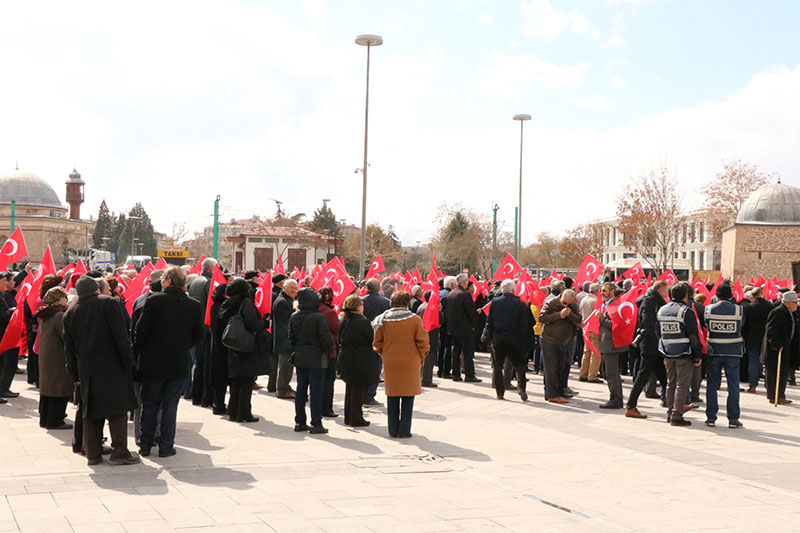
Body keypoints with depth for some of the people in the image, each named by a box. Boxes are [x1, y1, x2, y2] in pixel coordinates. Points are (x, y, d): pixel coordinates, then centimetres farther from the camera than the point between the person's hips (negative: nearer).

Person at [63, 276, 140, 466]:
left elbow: (69, 348, 12)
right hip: (111, 366, -4)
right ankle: (119, 451, -2)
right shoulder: (108, 303, -4)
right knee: (117, 408, 0)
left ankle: (93, 453, 11)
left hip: (86, 369, 4)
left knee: (91, 411, 10)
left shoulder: (69, 313, 10)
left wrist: (75, 375, 17)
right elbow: (120, 336, -11)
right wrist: (128, 362, -6)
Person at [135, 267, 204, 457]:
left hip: (153, 362, -2)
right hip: (179, 363, 2)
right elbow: (199, 335, 7)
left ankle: (145, 445, 16)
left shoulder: (153, 301, -11)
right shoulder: (194, 305, -1)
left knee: (149, 404, 11)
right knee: (170, 404, 9)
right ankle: (166, 446, 10)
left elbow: (140, 330, -10)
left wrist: (139, 350, 6)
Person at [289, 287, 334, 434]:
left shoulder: (294, 317, 2)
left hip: (299, 359, 6)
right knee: (316, 391, -1)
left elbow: (291, 338, 11)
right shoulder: (318, 318, -17)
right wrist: (328, 353, 1)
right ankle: (316, 424, 1)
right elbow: (326, 339, -16)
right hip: (316, 360, -6)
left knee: (301, 390, 13)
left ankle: (300, 422, 17)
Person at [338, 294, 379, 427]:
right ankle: (356, 419, 6)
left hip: (345, 360, 7)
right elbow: (372, 340, -12)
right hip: (361, 362, -7)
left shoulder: (342, 322, 2)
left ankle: (348, 417, 24)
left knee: (350, 389, 18)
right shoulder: (363, 322, -18)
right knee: (358, 390, 2)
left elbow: (339, 340, 9)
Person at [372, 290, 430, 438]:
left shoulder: (383, 320, -2)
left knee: (392, 397, 11)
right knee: (408, 398, 7)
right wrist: (420, 359, 8)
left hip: (390, 363, 2)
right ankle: (404, 430, 6)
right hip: (410, 363, -2)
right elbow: (422, 343, -6)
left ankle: (393, 430, 15)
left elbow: (377, 343, 3)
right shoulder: (415, 319, -8)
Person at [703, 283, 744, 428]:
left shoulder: (709, 309, -6)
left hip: (713, 351, 1)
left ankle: (711, 418, 10)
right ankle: (733, 419, 5)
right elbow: (741, 327, 4)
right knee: (733, 385, 5)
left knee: (712, 384, 9)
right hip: (733, 351, -1)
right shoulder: (738, 309, -7)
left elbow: (705, 326, 2)